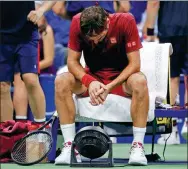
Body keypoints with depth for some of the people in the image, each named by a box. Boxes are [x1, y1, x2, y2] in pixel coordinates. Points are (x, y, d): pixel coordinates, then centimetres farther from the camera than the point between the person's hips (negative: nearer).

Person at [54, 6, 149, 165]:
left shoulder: (126, 21, -22)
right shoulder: (77, 23, -17)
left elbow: (134, 63, -19)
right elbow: (72, 61, -12)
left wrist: (110, 87, -31)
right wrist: (90, 82, -31)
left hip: (121, 78, -2)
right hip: (92, 77, 2)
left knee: (139, 81, -37)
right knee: (61, 81, -28)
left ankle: (138, 145, -29)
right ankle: (70, 145, -25)